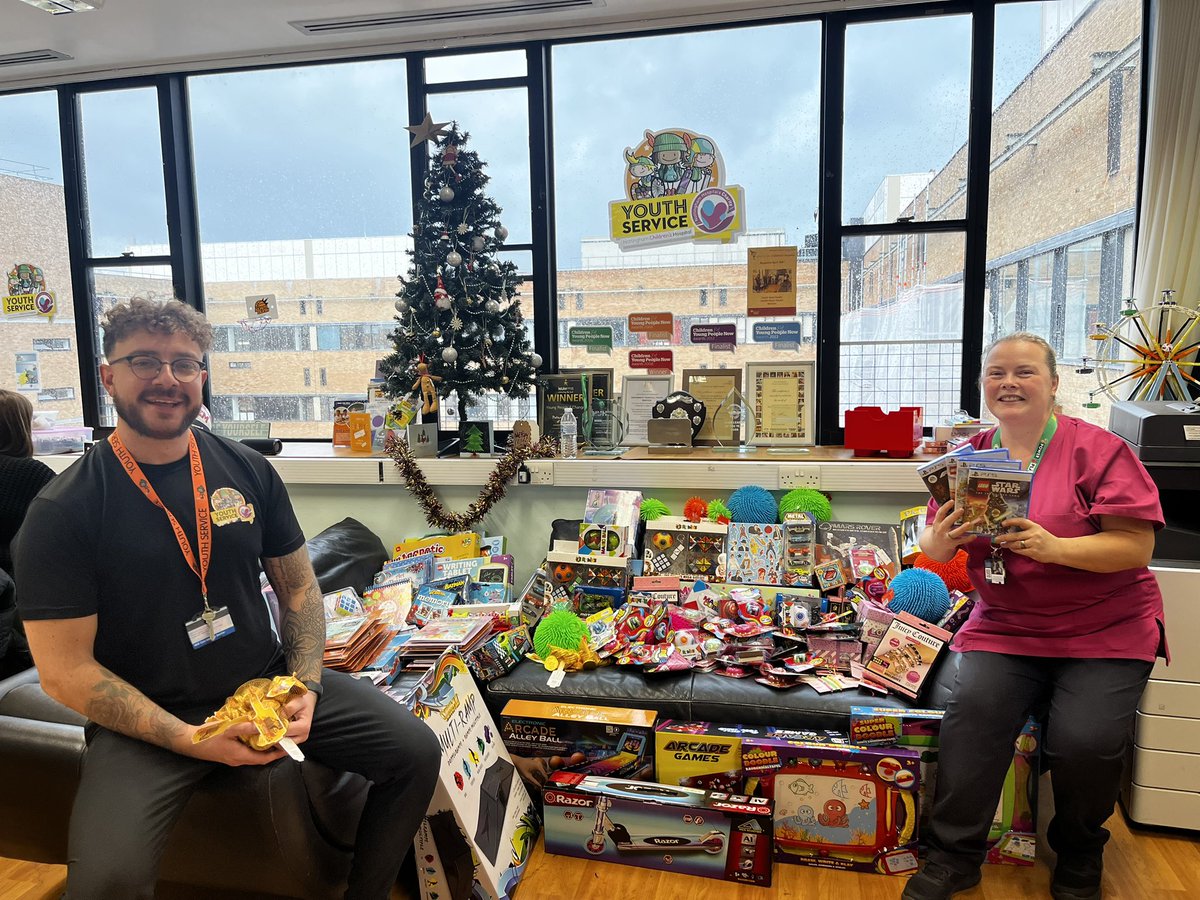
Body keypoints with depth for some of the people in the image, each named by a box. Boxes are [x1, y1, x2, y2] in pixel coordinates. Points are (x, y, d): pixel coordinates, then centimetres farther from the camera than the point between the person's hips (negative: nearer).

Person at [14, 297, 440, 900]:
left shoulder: (249, 471, 1)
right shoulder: (61, 511, -10)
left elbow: (298, 587, 8)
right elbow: (65, 670, -11)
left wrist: (307, 686, -7)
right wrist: (189, 740, -19)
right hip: (146, 720, -3)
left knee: (416, 752, -5)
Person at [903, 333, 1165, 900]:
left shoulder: (1098, 449, -7)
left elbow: (1137, 546, -12)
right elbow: (935, 546, 9)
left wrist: (1055, 547, -27)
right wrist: (939, 541, -16)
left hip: (1106, 630, -2)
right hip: (1003, 627, 3)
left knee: (1085, 741, -21)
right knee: (973, 710, -22)